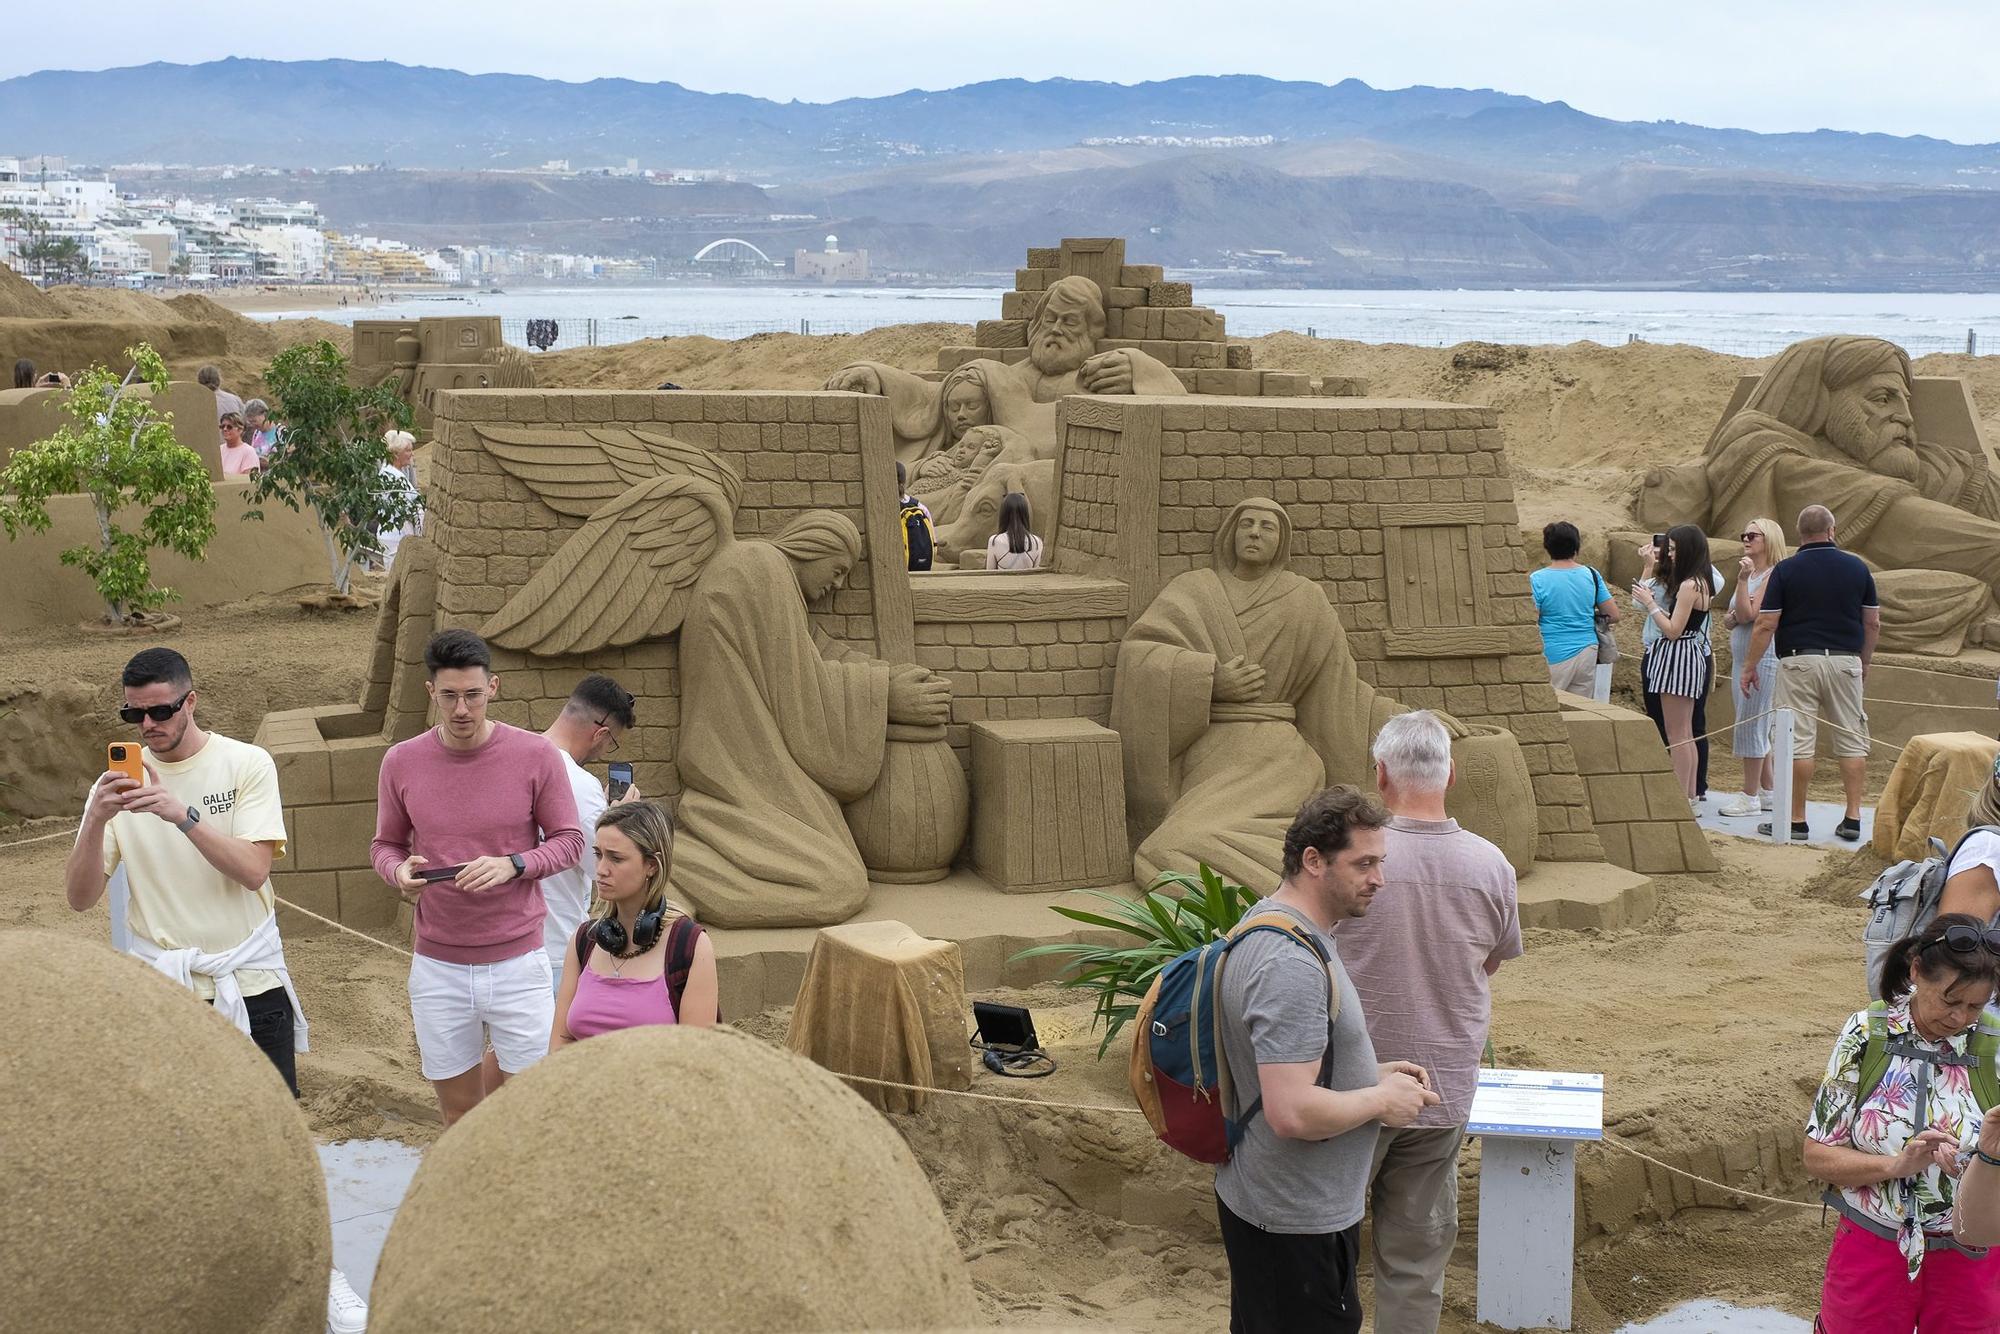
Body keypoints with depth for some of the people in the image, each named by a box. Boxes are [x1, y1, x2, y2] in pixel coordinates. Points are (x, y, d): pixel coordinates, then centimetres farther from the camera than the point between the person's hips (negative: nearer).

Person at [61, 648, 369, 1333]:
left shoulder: (245, 764, -6)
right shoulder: (121, 782, 0)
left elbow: (252, 869, -17)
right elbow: (80, 897, -6)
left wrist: (182, 813, -28)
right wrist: (96, 821, -23)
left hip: (250, 980, -2)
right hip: (165, 987, 2)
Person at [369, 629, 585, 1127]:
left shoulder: (535, 756, -7)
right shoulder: (401, 762, -1)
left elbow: (568, 840, 0)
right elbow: (385, 845, 10)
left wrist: (512, 865, -19)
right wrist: (399, 871, -14)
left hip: (518, 964, -2)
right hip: (437, 968, 2)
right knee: (459, 1116, 10)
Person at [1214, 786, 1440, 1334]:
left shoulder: (1269, 921, 7)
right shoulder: (1292, 964, -28)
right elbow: (1292, 1112, -33)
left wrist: (1372, 1073, 8)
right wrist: (1381, 1099, -17)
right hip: (1298, 1221, -11)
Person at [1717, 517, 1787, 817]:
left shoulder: (1773, 576, -11)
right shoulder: (1750, 574, 16)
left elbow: (1749, 613, -18)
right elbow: (1729, 620, 15)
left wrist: (1742, 580, -22)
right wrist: (1733, 617, -6)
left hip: (1762, 660, -9)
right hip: (1741, 658, 9)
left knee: (1750, 727, -7)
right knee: (1758, 729, 14)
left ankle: (1751, 796, -2)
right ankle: (1767, 792, 21)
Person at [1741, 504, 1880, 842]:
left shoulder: (1785, 570, -3)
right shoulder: (1857, 567, 5)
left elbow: (1766, 625, -6)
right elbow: (1873, 623, 8)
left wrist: (1749, 666, 3)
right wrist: (1864, 663, 22)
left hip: (1799, 661, -2)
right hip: (1845, 661, 2)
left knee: (1798, 741, -1)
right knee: (1851, 740, 8)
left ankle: (1796, 820, 2)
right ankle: (1853, 817, 5)